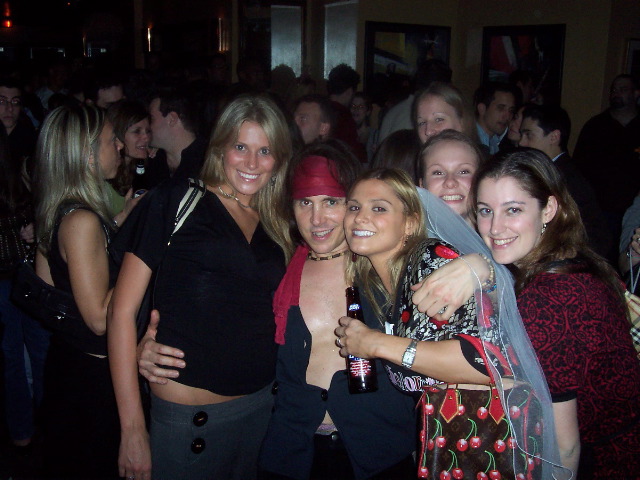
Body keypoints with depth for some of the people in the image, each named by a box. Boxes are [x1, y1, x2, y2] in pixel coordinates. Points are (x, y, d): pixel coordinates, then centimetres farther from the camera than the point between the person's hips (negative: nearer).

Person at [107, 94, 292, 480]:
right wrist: (133, 429, -11)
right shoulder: (176, 202, -7)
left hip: (263, 406, 5)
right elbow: (123, 311, -9)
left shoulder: (275, 226, 8)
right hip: (189, 417, -5)